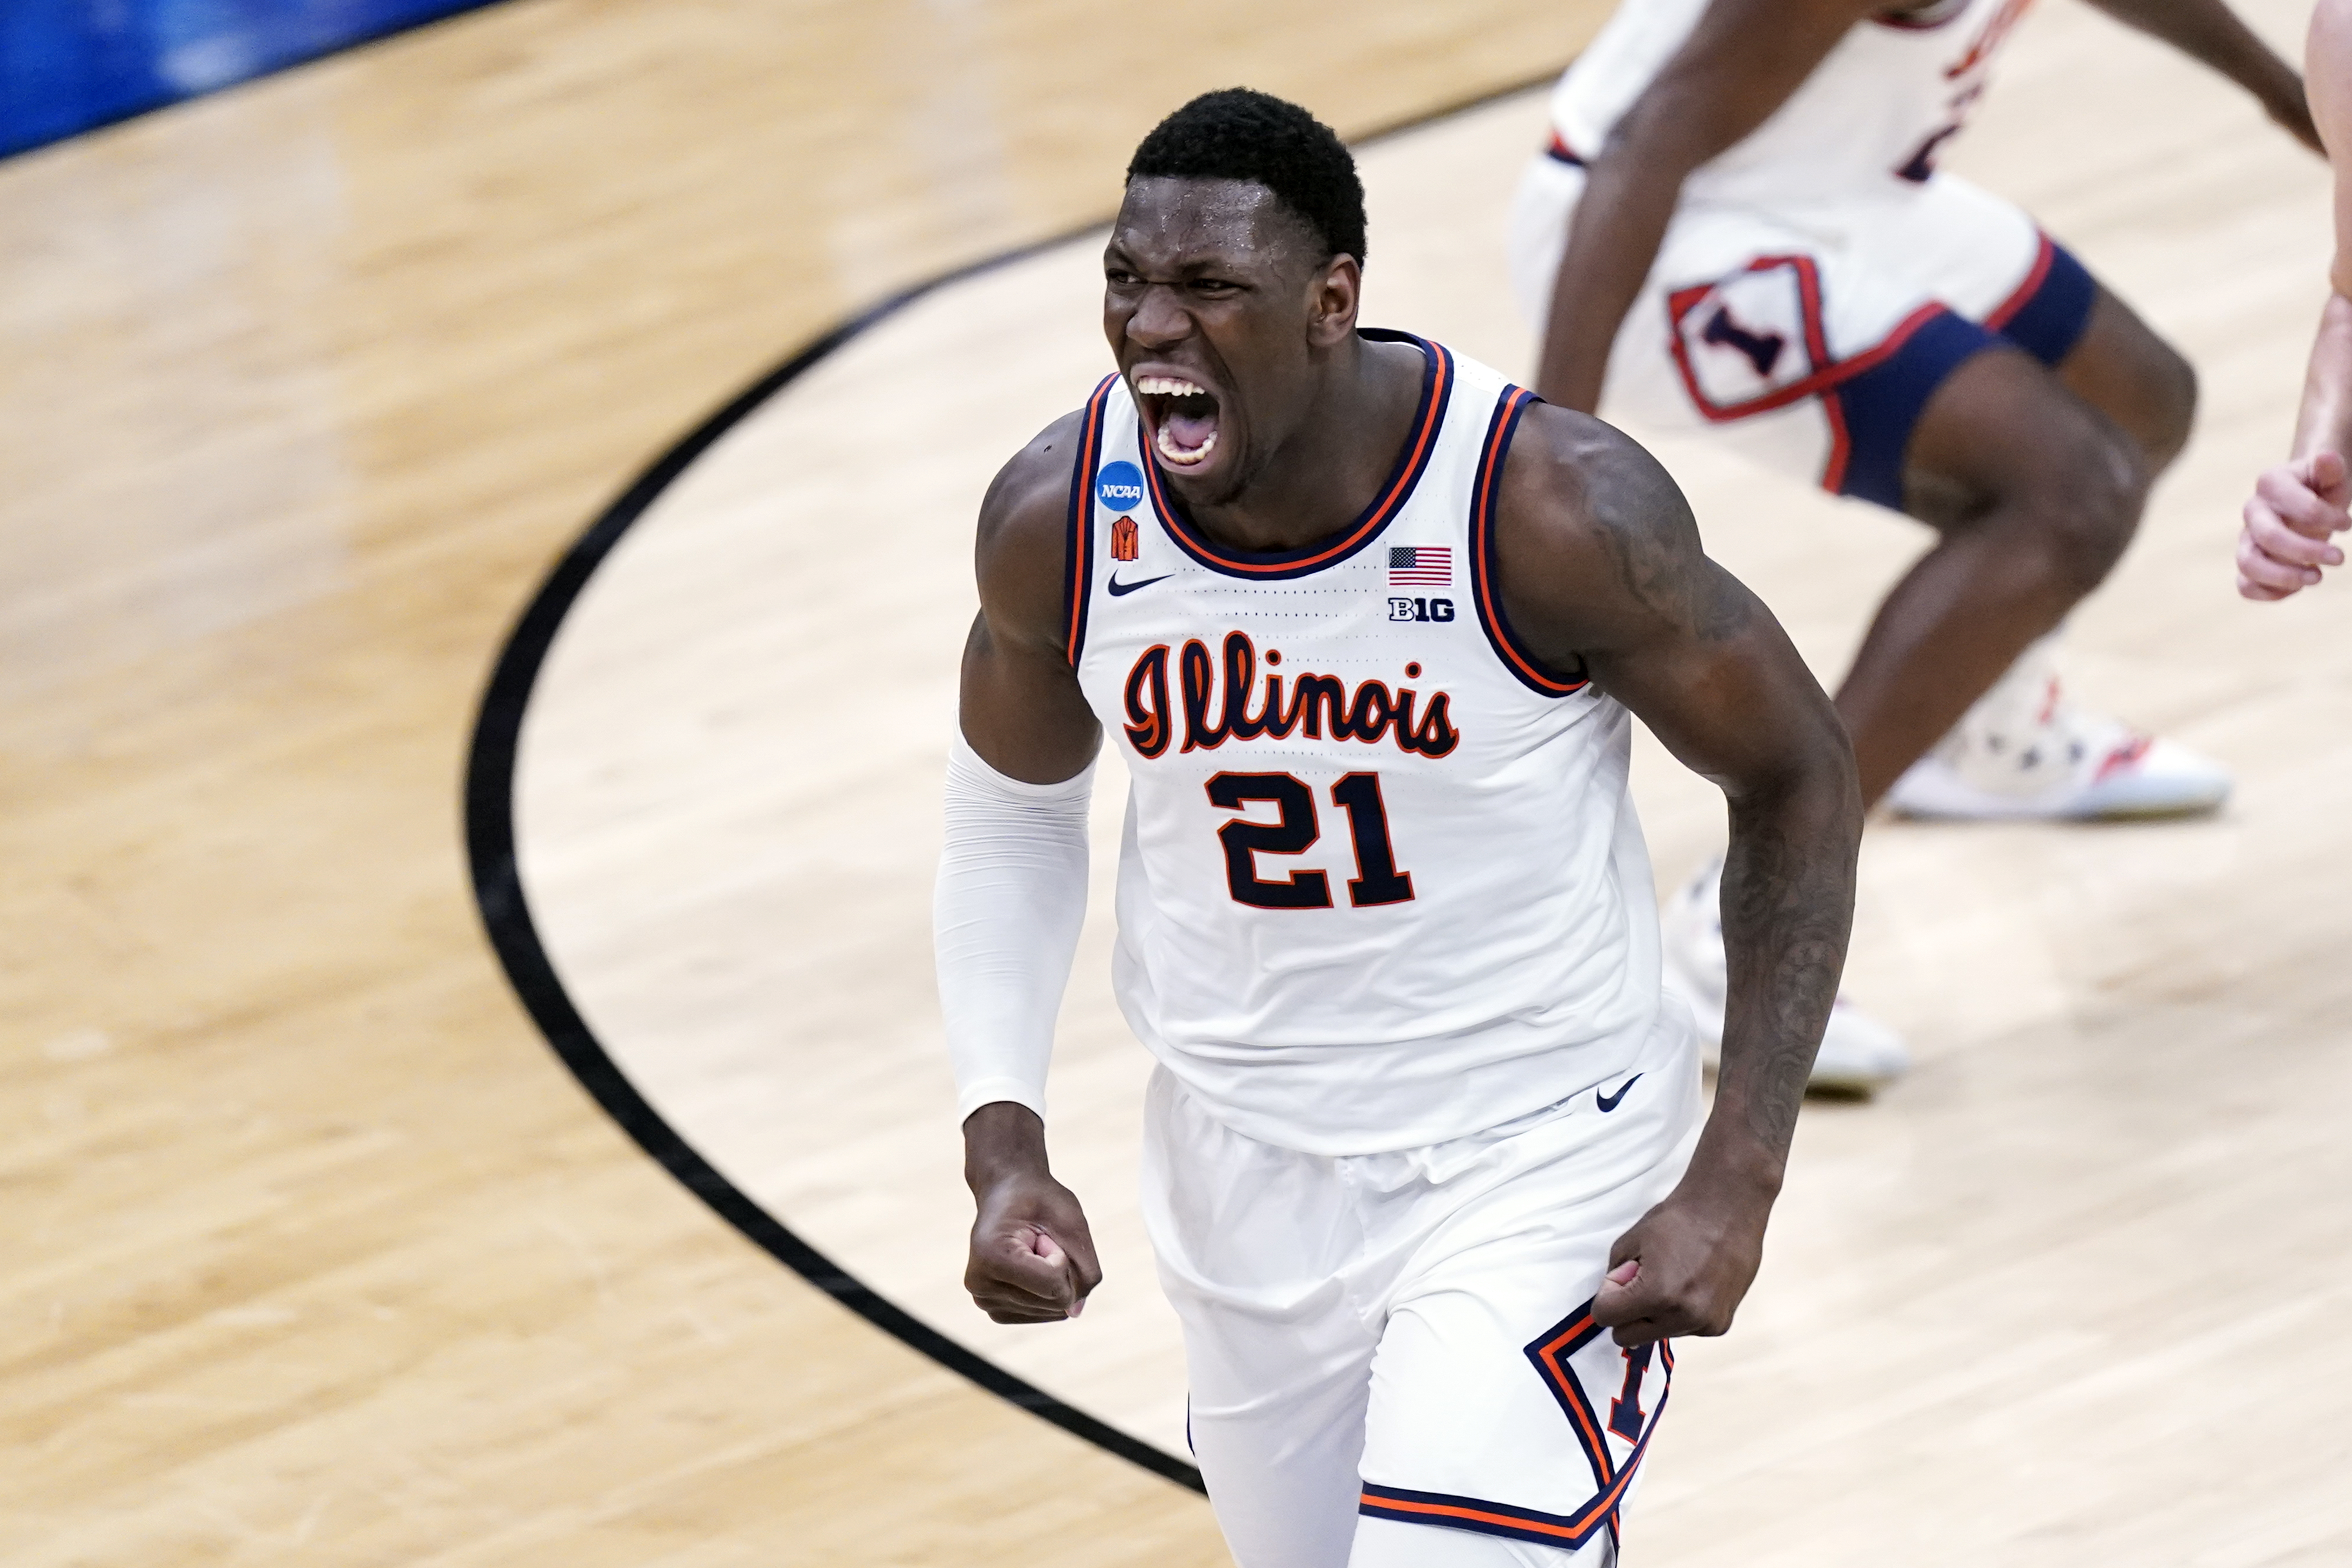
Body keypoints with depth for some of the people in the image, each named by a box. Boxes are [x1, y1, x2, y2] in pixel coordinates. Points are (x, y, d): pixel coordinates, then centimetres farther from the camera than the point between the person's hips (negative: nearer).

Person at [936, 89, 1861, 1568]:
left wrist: (1738, 1179, -16)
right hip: (1250, 1174, 5)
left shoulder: (1549, 505, -24)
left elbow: (1799, 778, -10)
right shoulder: (1059, 516, -12)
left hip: (1541, 1171, -5)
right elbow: (1012, 817, 8)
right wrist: (1004, 1140, -4)